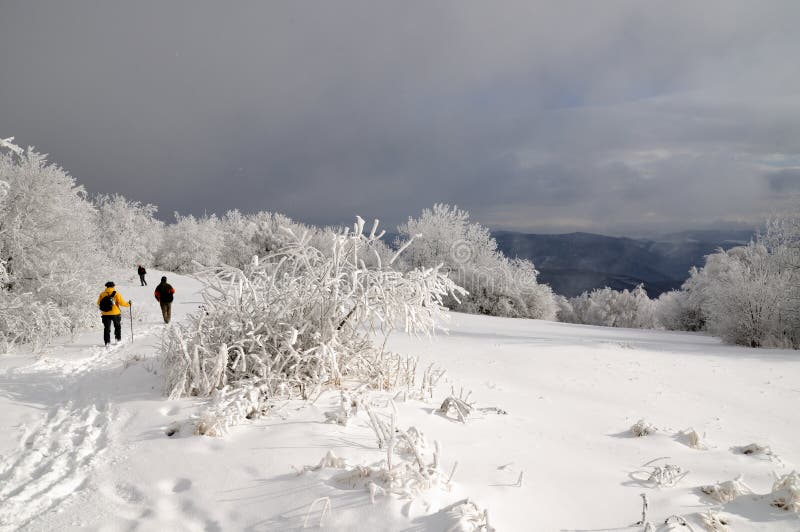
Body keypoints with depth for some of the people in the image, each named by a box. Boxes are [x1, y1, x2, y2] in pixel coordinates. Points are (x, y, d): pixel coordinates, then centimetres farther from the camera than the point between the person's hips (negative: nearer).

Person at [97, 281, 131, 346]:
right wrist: (128, 303, 7)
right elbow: (121, 302, -9)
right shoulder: (116, 294, -6)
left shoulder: (102, 294, 2)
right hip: (115, 313, -1)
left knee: (106, 328, 6)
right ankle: (117, 339, 17)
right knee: (117, 326, 20)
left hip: (105, 314, 1)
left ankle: (107, 341, -2)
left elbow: (99, 303, 8)